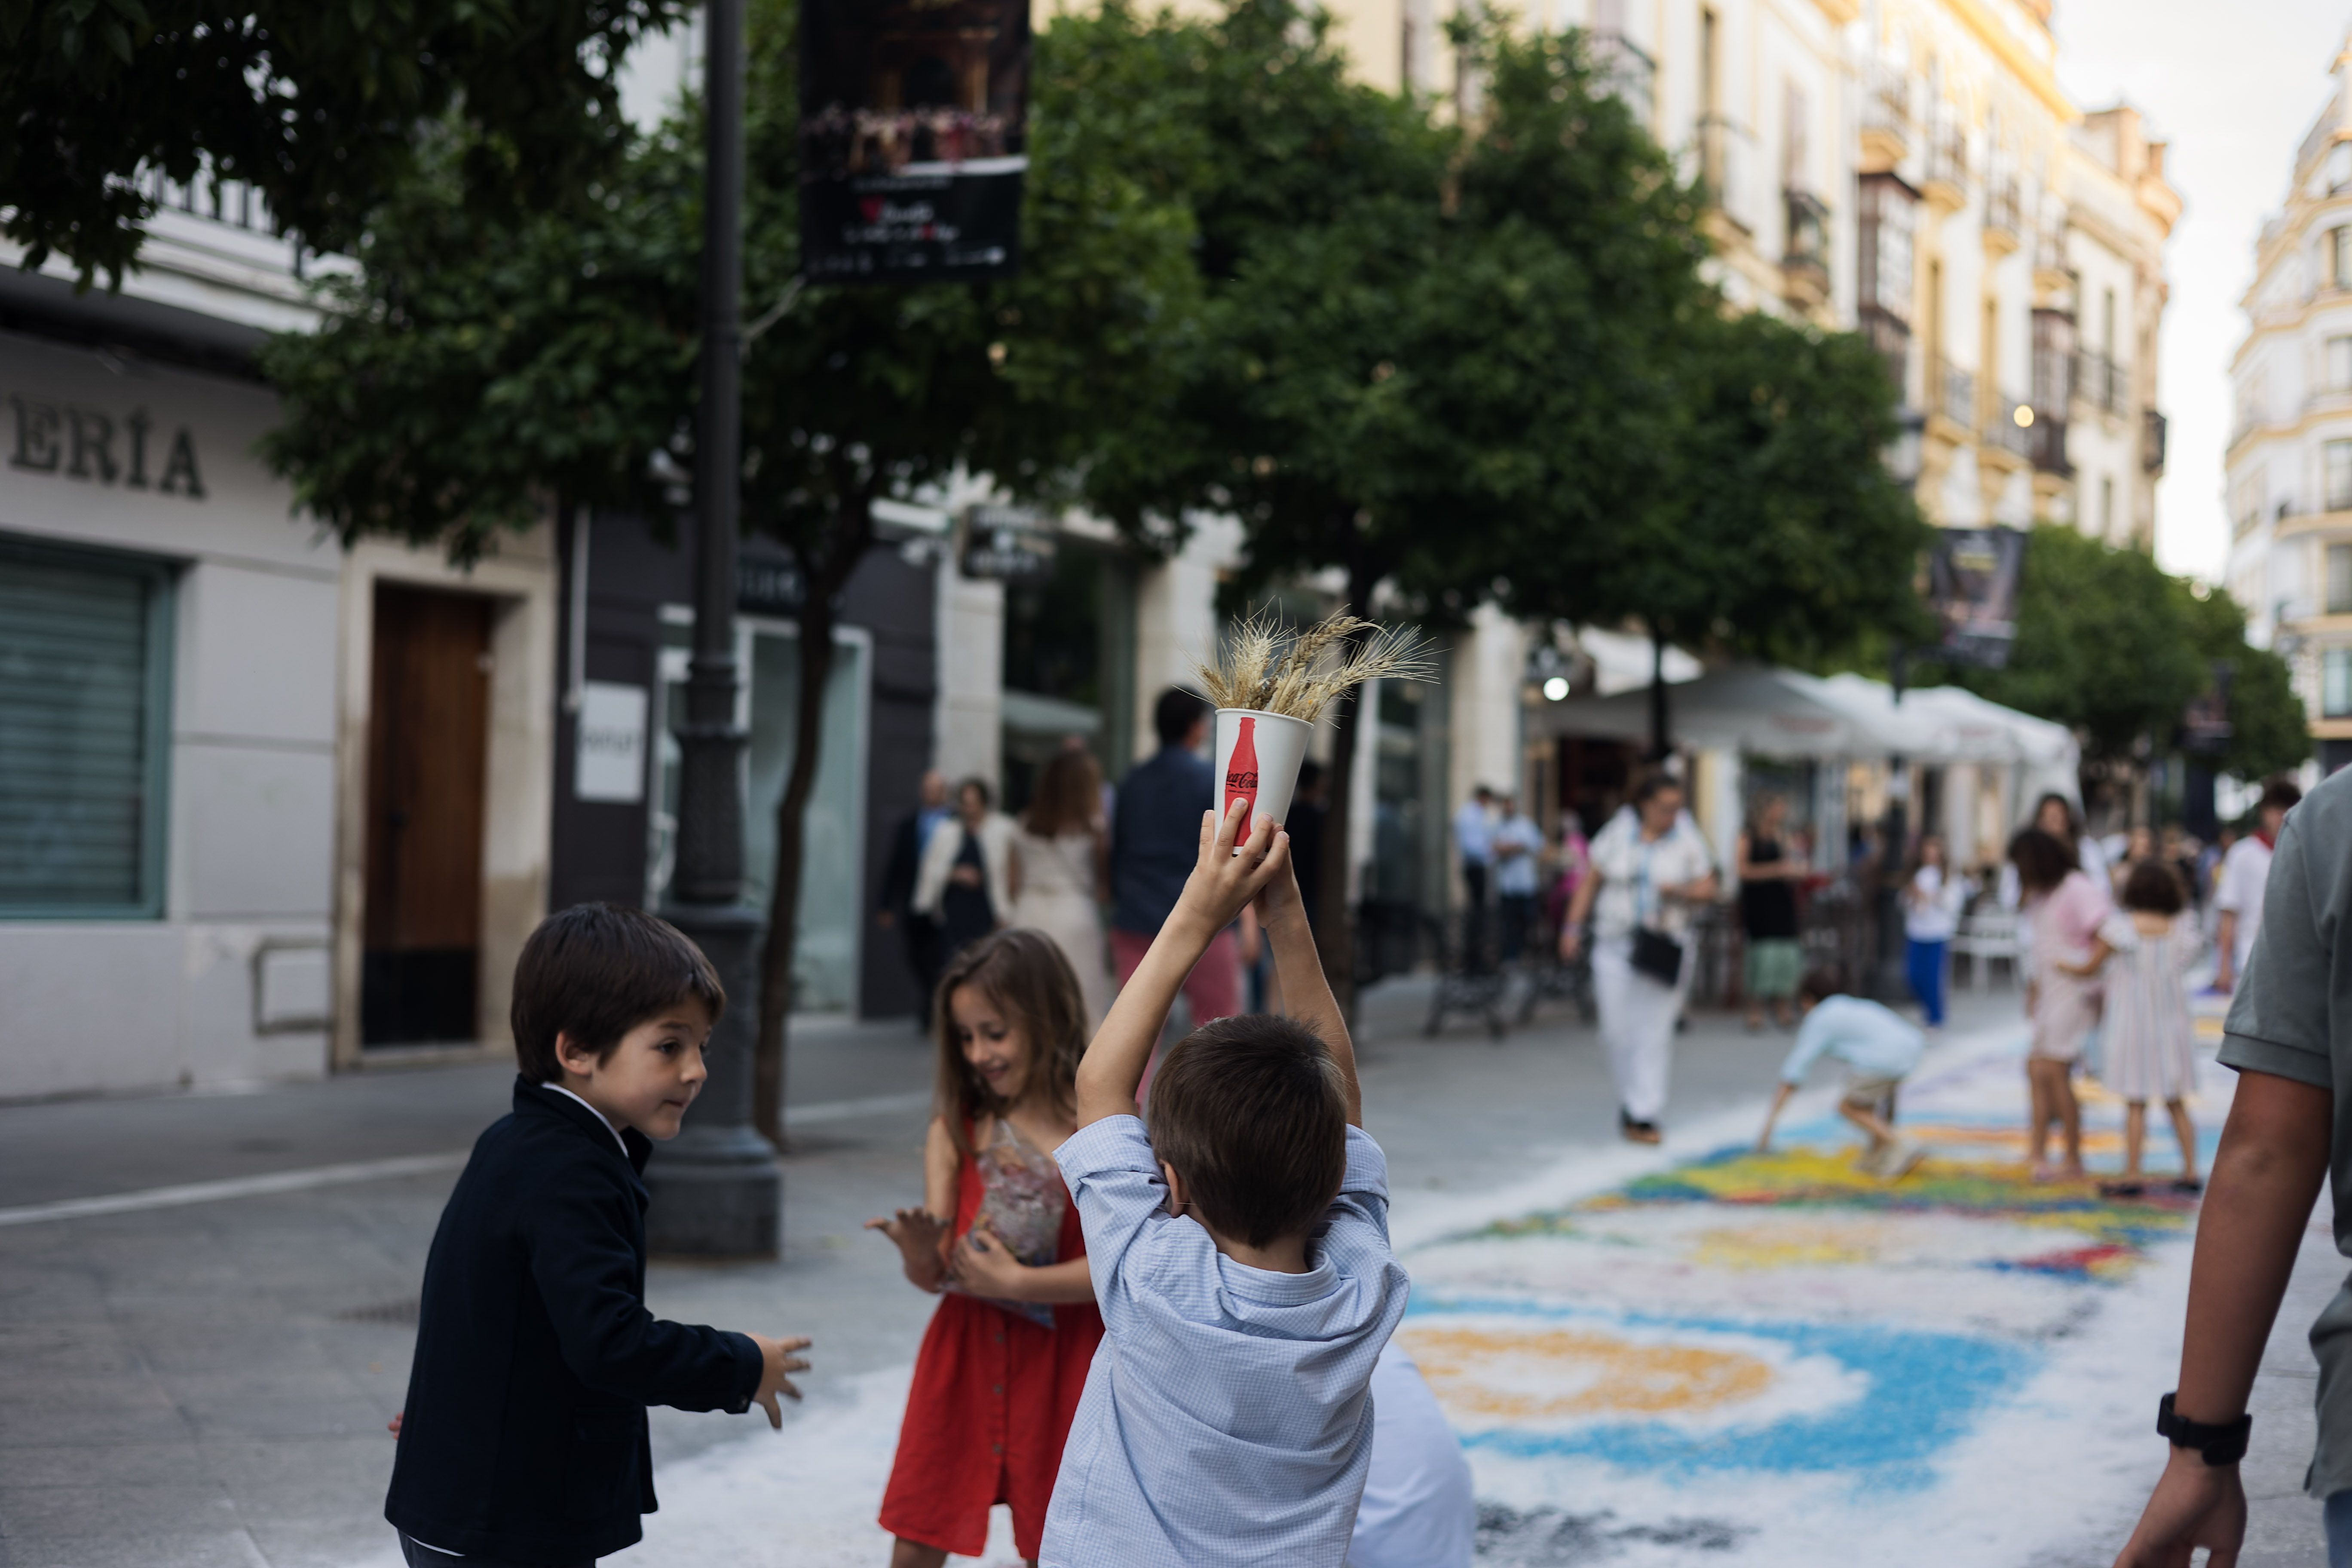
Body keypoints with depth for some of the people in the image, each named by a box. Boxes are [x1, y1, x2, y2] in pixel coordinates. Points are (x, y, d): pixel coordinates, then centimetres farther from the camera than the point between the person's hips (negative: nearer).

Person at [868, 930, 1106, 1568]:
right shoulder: (955, 1132, 0)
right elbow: (932, 1276, -2)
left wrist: (1018, 1281, -18)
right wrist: (919, 1251, -24)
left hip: (1059, 1365, -3)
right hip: (965, 1356, 3)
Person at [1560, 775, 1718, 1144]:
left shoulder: (1687, 840, 0)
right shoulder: (1618, 833, 0)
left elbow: (1708, 888, 3)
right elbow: (1591, 881, 5)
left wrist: (1681, 892, -18)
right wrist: (1572, 927, -1)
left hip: (1663, 947, -1)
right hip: (1616, 944, 1)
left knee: (1655, 1032, -5)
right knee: (1618, 1030, 0)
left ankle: (1642, 1116, -2)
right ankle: (1632, 1097, 22)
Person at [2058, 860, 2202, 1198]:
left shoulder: (2120, 927, -10)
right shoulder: (2180, 931, 0)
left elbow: (2090, 968, -3)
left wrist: (2064, 966, 18)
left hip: (2132, 1020, -4)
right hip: (2171, 1022, 4)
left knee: (2135, 1103, -1)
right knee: (2176, 1103, 12)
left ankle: (2132, 1176, -1)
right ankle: (2190, 1171, 12)